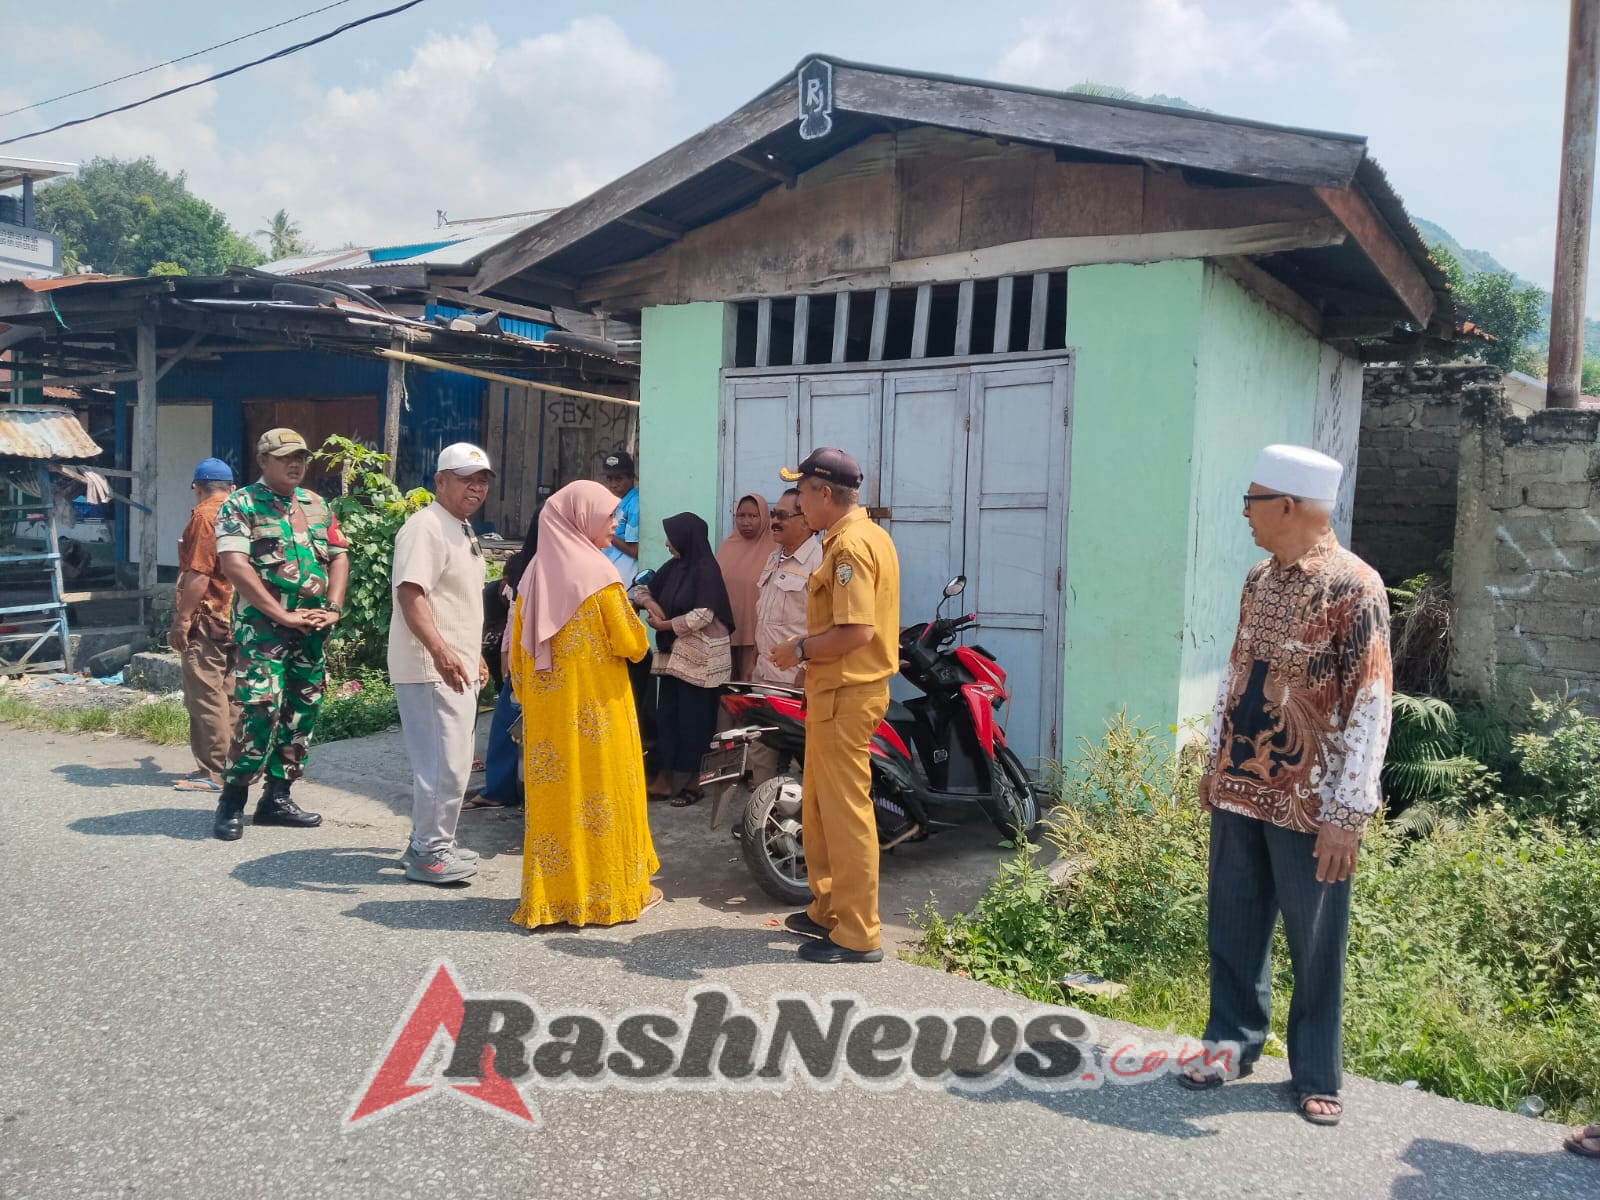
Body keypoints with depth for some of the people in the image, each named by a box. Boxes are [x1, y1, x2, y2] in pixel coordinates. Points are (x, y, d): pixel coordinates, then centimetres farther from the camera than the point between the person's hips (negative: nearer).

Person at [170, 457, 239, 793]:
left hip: (208, 618, -8)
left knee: (205, 695, -6)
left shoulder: (204, 515, -10)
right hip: (236, 617, 8)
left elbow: (198, 574, -18)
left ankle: (212, 772, -5)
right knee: (229, 694, 12)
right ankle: (231, 763, 17)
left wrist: (182, 620, -15)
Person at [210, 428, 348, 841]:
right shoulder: (240, 505, -3)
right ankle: (231, 802, 0)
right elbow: (234, 565, -13)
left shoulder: (316, 505, 15)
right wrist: (283, 615, -17)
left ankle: (277, 797, 19)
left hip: (312, 630, 6)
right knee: (261, 711, -14)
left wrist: (332, 608, -1)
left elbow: (338, 556, 16)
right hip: (262, 626, -6)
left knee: (303, 713, 8)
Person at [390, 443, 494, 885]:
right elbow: (411, 593, -27)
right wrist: (439, 650, -39)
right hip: (431, 669, -10)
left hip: (457, 668, 11)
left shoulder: (463, 530, 18)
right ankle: (429, 853, 3)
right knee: (444, 762, -8)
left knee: (451, 761, 16)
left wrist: (473, 654, 28)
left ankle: (430, 842, 27)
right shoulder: (426, 527, -15)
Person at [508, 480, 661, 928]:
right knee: (603, 788, 5)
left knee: (553, 792, 10)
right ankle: (616, 888, 15)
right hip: (596, 706, -5)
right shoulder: (596, 571, -12)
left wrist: (527, 699, 17)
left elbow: (518, 650, 9)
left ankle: (551, 894, 16)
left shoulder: (535, 572, 6)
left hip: (547, 707, 6)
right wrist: (632, 624, 9)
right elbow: (630, 644, -11)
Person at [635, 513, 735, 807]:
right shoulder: (673, 567, 9)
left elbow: (703, 615, -20)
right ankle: (665, 779, 16)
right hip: (672, 654, 8)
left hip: (700, 658, -7)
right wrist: (649, 602, -5)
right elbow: (645, 590, 18)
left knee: (694, 720, 0)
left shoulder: (707, 569, -13)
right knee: (666, 716, 8)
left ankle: (694, 782, 11)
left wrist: (665, 624, -13)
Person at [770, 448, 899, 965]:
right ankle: (827, 910, 30)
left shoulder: (849, 545, -18)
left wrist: (801, 649, -13)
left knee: (845, 811, -4)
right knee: (818, 805, 19)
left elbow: (857, 632, -26)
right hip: (845, 689, 11)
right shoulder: (869, 535, 15)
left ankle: (858, 936, 5)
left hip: (845, 694, -11)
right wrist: (809, 646, 13)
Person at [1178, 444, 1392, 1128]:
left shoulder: (1354, 586, -14)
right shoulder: (1258, 581, 8)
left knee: (1314, 947, 9)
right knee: (1231, 930, 14)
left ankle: (1316, 1076, 25)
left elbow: (1370, 706, -16)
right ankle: (1232, 1044, 32)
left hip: (1310, 805, -6)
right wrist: (1215, 763, 17)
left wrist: (1346, 812, -18)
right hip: (1240, 790, 6)